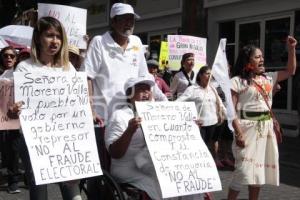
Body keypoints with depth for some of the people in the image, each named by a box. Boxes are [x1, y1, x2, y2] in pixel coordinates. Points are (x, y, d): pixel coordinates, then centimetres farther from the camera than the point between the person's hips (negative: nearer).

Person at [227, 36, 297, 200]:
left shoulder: (268, 78, 11)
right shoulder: (237, 81, -8)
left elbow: (290, 71, 21)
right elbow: (231, 110, -13)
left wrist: (291, 49, 10)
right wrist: (238, 133, -20)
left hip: (266, 128, 7)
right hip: (248, 128, -7)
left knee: (260, 167, 14)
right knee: (244, 169, -8)